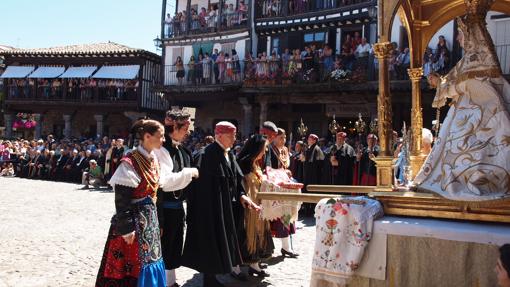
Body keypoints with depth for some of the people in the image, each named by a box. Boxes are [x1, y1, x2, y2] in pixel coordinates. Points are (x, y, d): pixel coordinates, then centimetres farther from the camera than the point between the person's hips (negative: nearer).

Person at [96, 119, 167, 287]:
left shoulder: (153, 159, 6)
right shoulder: (130, 163, -19)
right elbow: (121, 201, -19)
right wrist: (126, 230, -19)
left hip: (149, 219, 8)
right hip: (134, 220, -8)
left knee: (148, 262, 15)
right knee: (131, 266, 2)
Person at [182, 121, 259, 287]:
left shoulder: (229, 155, 10)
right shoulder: (207, 155, -17)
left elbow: (235, 180, 13)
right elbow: (200, 183, -20)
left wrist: (242, 196, -2)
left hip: (224, 207, 9)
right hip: (209, 207, -9)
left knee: (218, 243, 15)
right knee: (211, 244, 0)